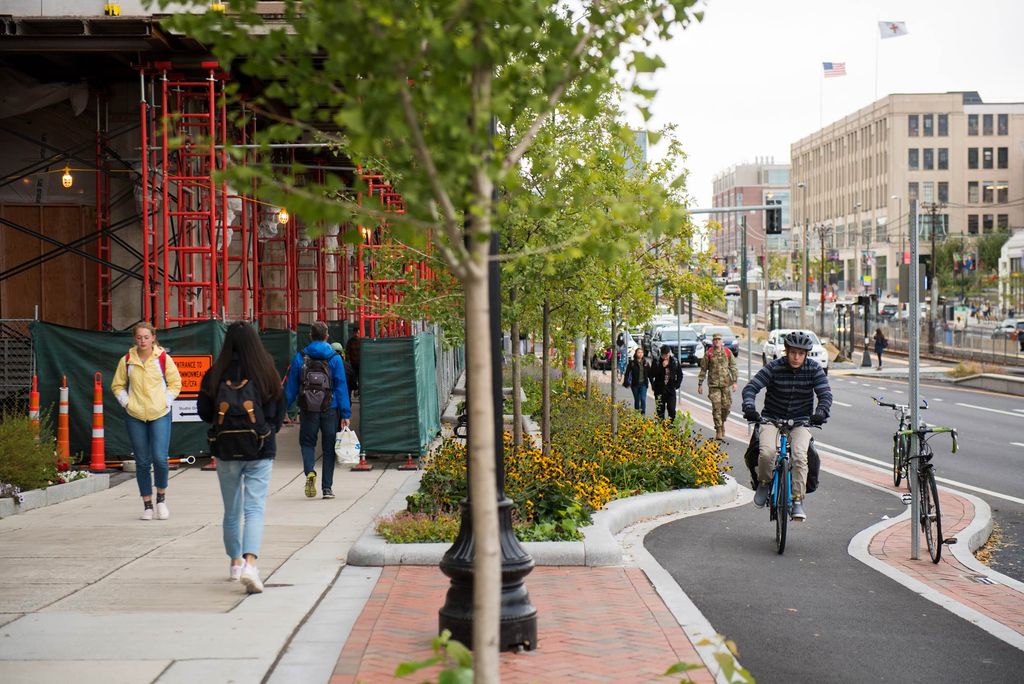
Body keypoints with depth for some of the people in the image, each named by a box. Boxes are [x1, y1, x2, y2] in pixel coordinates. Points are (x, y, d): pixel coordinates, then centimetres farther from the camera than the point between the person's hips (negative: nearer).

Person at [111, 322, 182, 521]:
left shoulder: (163, 358, -1)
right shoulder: (126, 360, 2)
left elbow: (175, 383, 6)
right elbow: (117, 385, 12)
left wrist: (166, 402, -4)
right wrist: (126, 402, -1)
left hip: (160, 415, -2)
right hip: (135, 416, 2)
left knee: (160, 458, -12)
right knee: (142, 462, 5)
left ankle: (161, 498, 11)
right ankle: (147, 504, 16)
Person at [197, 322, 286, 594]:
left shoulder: (215, 375, -6)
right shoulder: (267, 373, -7)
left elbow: (204, 411, 1)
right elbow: (278, 413, 0)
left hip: (226, 450, 2)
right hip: (259, 451, -2)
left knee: (231, 510, 17)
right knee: (255, 509, -3)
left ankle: (236, 562, 31)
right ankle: (250, 563, -22)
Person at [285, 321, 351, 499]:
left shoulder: (299, 358, 1)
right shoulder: (335, 358, -2)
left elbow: (291, 387, 3)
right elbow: (341, 387, -4)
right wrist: (346, 414, -3)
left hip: (308, 410, 0)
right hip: (330, 410, 0)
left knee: (307, 442, 14)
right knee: (329, 447, 9)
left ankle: (310, 471, -14)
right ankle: (327, 488, 9)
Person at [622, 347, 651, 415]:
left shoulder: (646, 363, 4)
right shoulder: (632, 363, -1)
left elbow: (649, 374, 8)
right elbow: (627, 373, -1)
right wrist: (626, 383, -9)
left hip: (643, 384, 0)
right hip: (635, 384, 0)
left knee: (643, 399, -11)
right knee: (636, 400, 10)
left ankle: (643, 413, -9)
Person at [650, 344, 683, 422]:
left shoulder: (675, 362, 1)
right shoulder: (656, 362, -6)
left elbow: (680, 375, 12)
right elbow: (652, 375, -13)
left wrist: (676, 385, 2)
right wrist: (662, 367, -19)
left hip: (671, 390, 1)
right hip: (659, 391, -1)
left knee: (672, 411, -3)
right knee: (660, 411, 1)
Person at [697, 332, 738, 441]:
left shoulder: (728, 352, 6)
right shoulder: (708, 354, 2)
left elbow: (733, 367, 7)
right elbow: (703, 369, 7)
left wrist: (734, 381, -1)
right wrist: (700, 384, 6)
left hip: (726, 383, 2)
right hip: (713, 384, -2)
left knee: (726, 405, 3)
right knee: (716, 407, -7)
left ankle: (722, 423, 30)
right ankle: (719, 431, -4)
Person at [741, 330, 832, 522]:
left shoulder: (814, 369, -4)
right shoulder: (774, 367, -9)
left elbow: (825, 394, -12)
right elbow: (751, 387, -15)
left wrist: (821, 412, -33)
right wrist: (749, 407, -35)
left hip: (801, 421, 1)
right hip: (772, 419, -1)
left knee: (800, 455, -27)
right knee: (767, 452, -29)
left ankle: (797, 500, -17)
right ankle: (764, 482, 2)